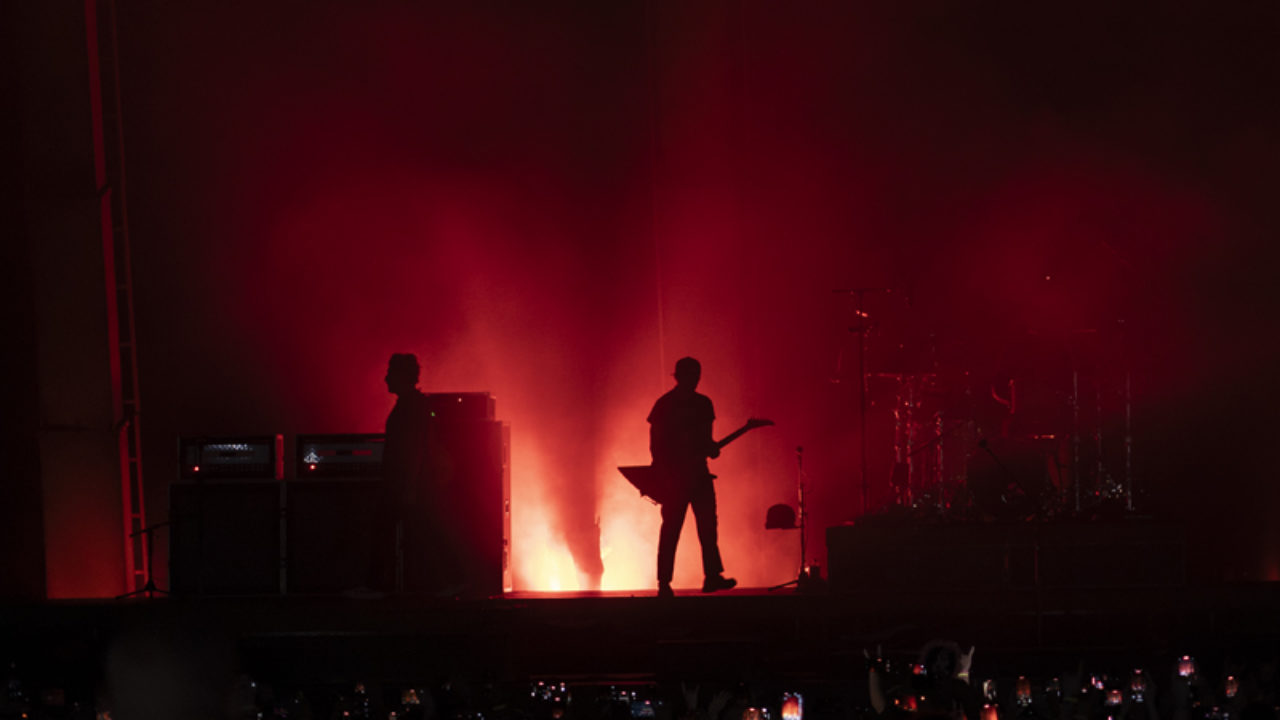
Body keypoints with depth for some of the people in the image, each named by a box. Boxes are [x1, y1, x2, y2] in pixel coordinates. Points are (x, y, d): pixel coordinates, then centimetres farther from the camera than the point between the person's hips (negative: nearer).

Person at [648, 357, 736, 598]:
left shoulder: (703, 404, 11)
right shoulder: (664, 404, -4)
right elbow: (655, 443, -5)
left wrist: (711, 448, -5)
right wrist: (660, 476, -13)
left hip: (699, 473, 5)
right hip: (674, 476, -5)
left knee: (708, 525, -1)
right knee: (671, 528, -3)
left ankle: (713, 577, 3)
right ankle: (664, 582, 2)